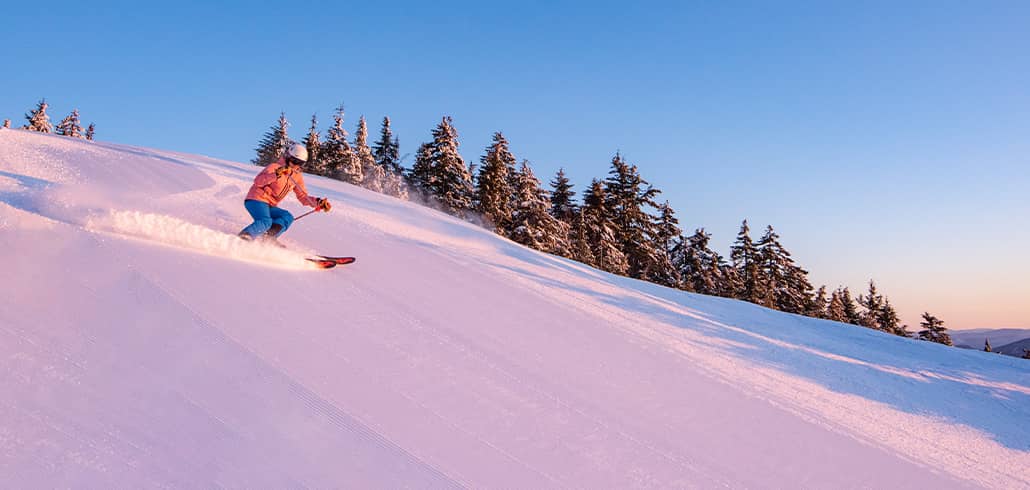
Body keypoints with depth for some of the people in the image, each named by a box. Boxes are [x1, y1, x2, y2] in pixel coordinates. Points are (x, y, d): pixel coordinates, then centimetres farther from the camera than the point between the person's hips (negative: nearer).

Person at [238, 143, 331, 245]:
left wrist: (318, 202, -4)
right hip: (256, 199, -7)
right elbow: (258, 181, -22)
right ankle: (243, 236, -25)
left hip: (269, 206, 7)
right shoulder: (275, 167, -9)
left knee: (287, 217, -14)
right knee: (265, 222, -30)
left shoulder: (297, 177, 11)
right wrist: (276, 175, -37)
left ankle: (268, 237, -22)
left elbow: (303, 197, 13)